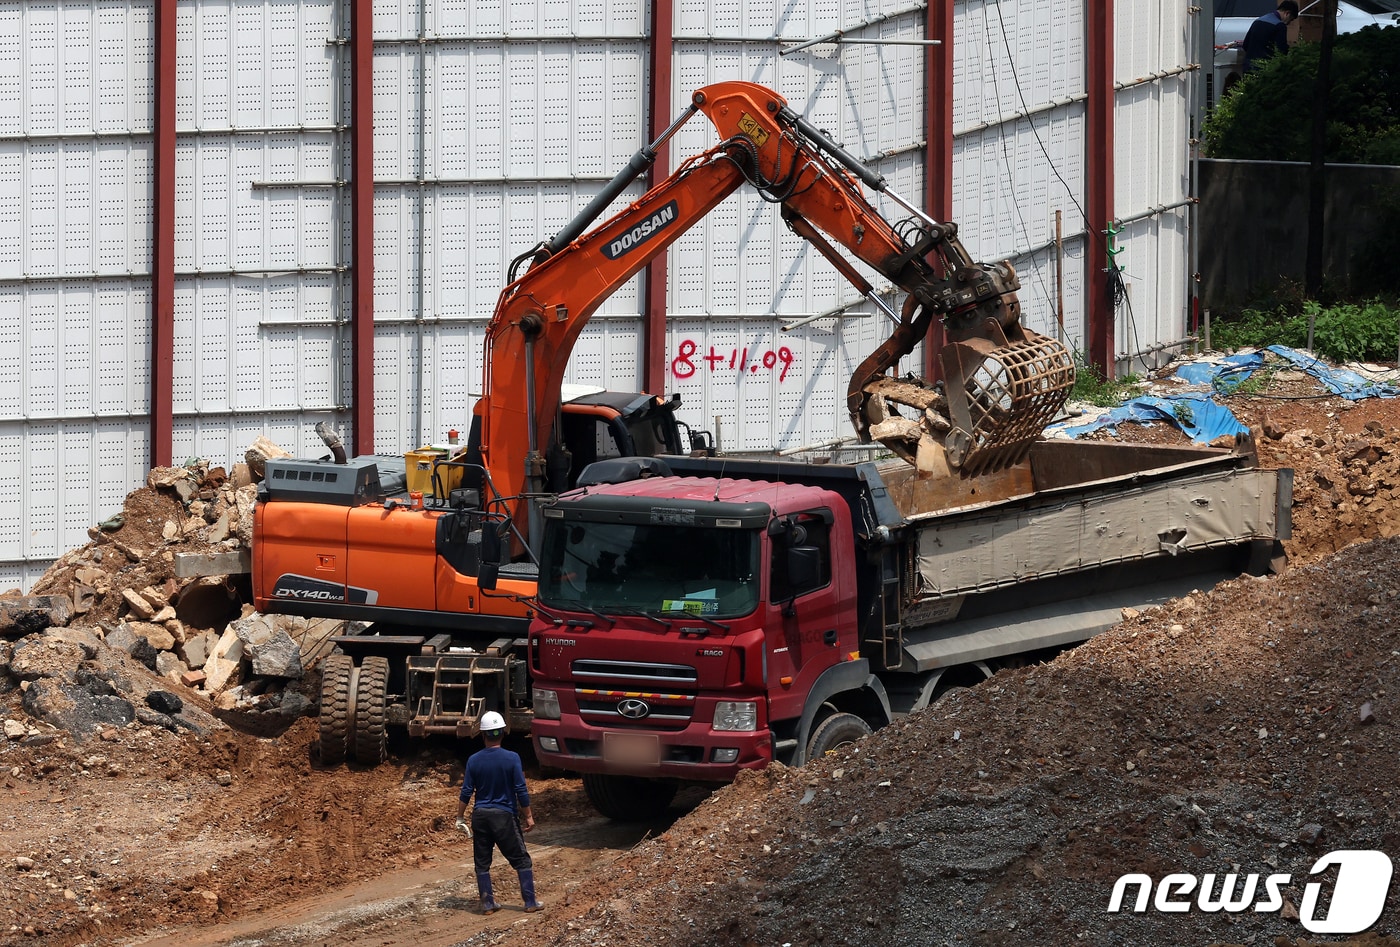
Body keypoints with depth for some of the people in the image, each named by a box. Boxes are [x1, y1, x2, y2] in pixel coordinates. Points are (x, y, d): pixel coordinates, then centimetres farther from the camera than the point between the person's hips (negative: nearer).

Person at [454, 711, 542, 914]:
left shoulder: (474, 760, -3)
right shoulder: (512, 758, -10)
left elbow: (466, 792, 0)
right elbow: (521, 791, -9)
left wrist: (460, 817, 10)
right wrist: (528, 816, 1)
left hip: (480, 815, 2)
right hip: (505, 815, -2)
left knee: (482, 863, 10)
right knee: (521, 860, 7)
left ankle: (487, 904, 10)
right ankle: (530, 902, 5)